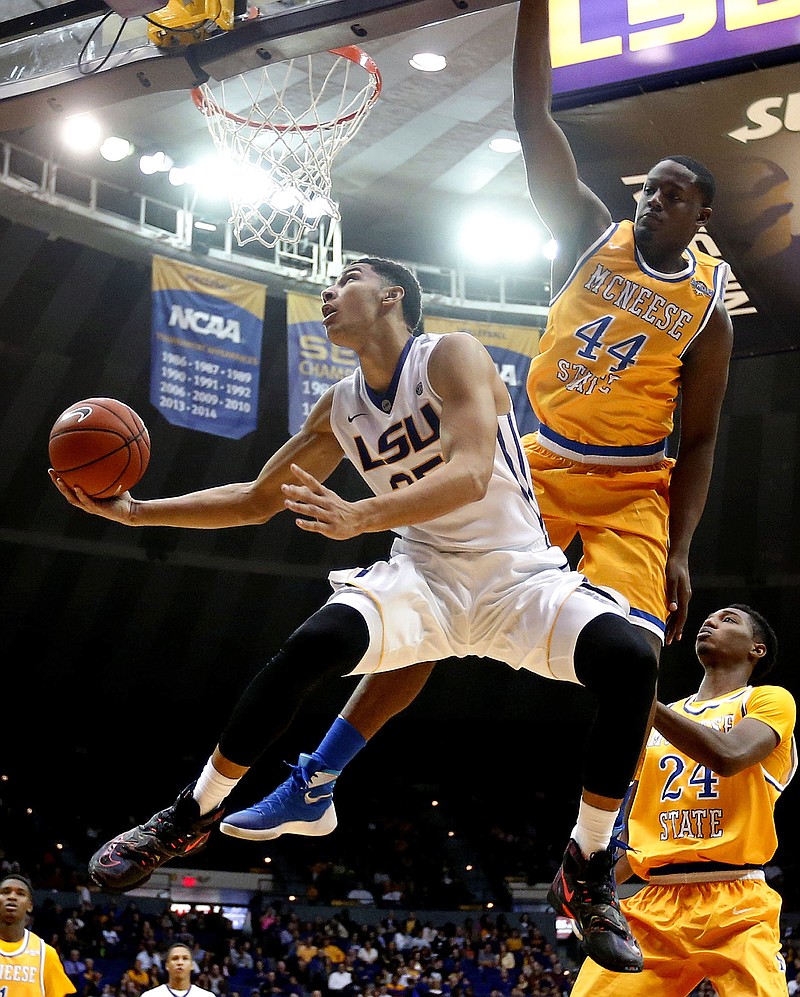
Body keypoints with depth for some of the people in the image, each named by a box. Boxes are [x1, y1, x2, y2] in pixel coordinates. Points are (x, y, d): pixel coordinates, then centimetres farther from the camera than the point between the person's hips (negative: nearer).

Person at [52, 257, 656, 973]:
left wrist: (360, 518, -41)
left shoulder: (452, 356, -10)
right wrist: (135, 511, 7)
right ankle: (191, 817, -9)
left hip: (517, 572, -3)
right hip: (425, 570, 3)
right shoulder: (341, 409, 8)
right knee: (314, 643, -28)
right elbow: (257, 499, 18)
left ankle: (590, 870, -13)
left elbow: (471, 475, -26)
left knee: (629, 658, -32)